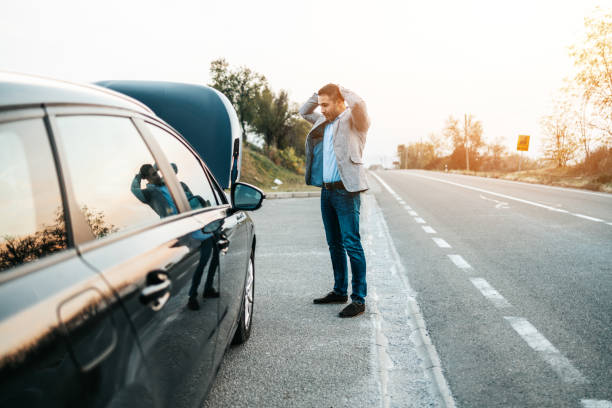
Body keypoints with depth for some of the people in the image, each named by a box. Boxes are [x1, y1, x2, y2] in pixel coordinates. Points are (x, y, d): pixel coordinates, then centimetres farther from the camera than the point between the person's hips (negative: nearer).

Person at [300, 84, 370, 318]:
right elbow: (304, 112, 33)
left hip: (346, 191, -8)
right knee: (334, 244, 14)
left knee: (352, 244, -9)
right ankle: (340, 291, 26)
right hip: (326, 190, 8)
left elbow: (358, 103, -25)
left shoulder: (354, 120, -4)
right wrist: (319, 94, 17)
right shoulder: (324, 122, 17)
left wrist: (343, 91, -5)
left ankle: (359, 299, -3)